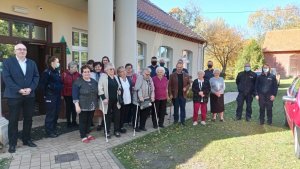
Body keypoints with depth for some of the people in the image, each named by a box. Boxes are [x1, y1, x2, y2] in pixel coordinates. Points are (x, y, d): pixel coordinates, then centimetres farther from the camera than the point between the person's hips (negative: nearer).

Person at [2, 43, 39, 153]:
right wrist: (19, 90, -18)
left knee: (28, 119, 11)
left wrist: (30, 88, -11)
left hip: (29, 95, 4)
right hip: (14, 95, -4)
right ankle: (12, 143, 15)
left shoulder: (32, 63, 11)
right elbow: (6, 78, -9)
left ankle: (26, 139, 25)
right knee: (13, 120, 3)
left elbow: (36, 77, 5)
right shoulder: (8, 62, -1)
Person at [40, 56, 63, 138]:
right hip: (50, 96, -8)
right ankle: (49, 132, 11)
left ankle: (53, 130, 25)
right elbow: (43, 84, -14)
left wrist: (59, 92, 9)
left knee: (56, 114, 13)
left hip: (57, 96, 8)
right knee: (50, 114, 0)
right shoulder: (47, 72, -11)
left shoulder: (57, 71, 13)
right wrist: (46, 94, -11)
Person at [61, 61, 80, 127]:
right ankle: (68, 122, 20)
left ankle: (74, 121, 22)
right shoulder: (64, 74, -7)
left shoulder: (77, 74, 0)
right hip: (67, 94, -2)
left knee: (74, 108, 9)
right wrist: (62, 94, -9)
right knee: (68, 108, 8)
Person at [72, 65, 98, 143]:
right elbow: (75, 95, -13)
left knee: (89, 120, 14)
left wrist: (96, 104, 15)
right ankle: (83, 136, 15)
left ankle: (87, 134, 29)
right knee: (83, 121, 3)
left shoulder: (94, 81, 8)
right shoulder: (78, 82, -10)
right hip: (83, 106, -6)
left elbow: (96, 93, 16)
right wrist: (77, 105, -19)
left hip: (92, 106, 6)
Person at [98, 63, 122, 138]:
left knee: (117, 115, 8)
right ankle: (107, 131, 17)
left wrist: (119, 90, 9)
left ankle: (116, 130, 21)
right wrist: (103, 98, -19)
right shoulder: (103, 76, -7)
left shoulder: (115, 77, 13)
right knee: (108, 116, 4)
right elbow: (100, 88, -14)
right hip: (108, 100, -5)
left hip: (116, 100, 6)